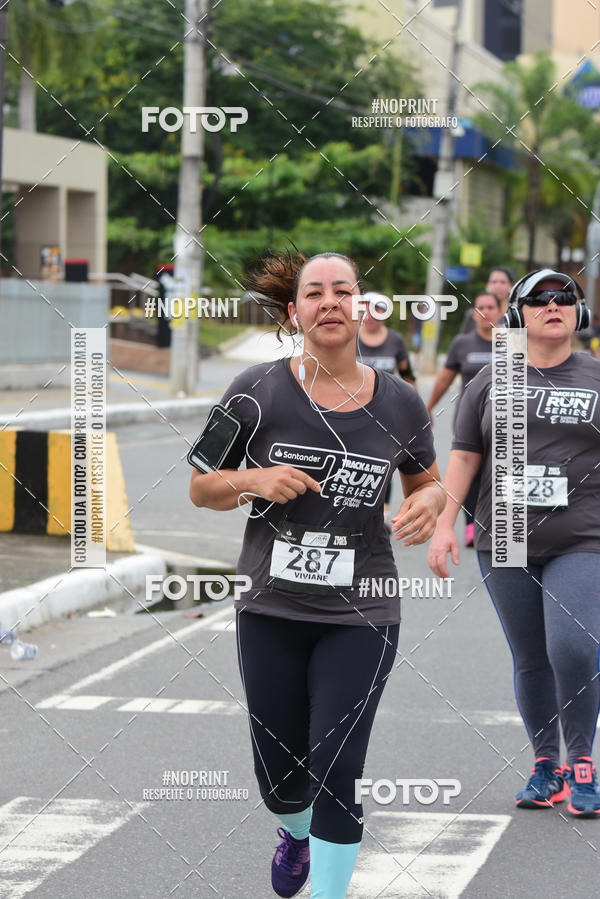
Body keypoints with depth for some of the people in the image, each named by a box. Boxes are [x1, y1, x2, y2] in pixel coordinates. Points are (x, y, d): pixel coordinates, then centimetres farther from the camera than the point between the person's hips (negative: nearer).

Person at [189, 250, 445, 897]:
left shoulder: (398, 403, 0)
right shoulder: (256, 394, -5)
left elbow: (428, 483, 15)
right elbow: (200, 488, 2)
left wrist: (426, 506, -9)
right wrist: (253, 481, -18)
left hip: (360, 614, 0)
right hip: (271, 608, 1)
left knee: (336, 773, -8)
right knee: (278, 773, 12)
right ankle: (295, 832, 49)